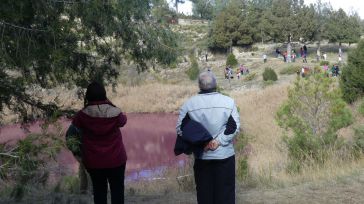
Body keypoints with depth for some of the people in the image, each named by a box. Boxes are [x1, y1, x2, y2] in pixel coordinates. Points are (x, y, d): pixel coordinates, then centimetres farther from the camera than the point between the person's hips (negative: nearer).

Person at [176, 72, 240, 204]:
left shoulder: (189, 104, -3)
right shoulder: (228, 101, -3)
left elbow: (180, 129, -6)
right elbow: (234, 126, -9)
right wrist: (219, 141, -12)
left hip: (201, 156, 1)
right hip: (224, 154, 0)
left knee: (204, 193, 10)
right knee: (225, 193, 8)